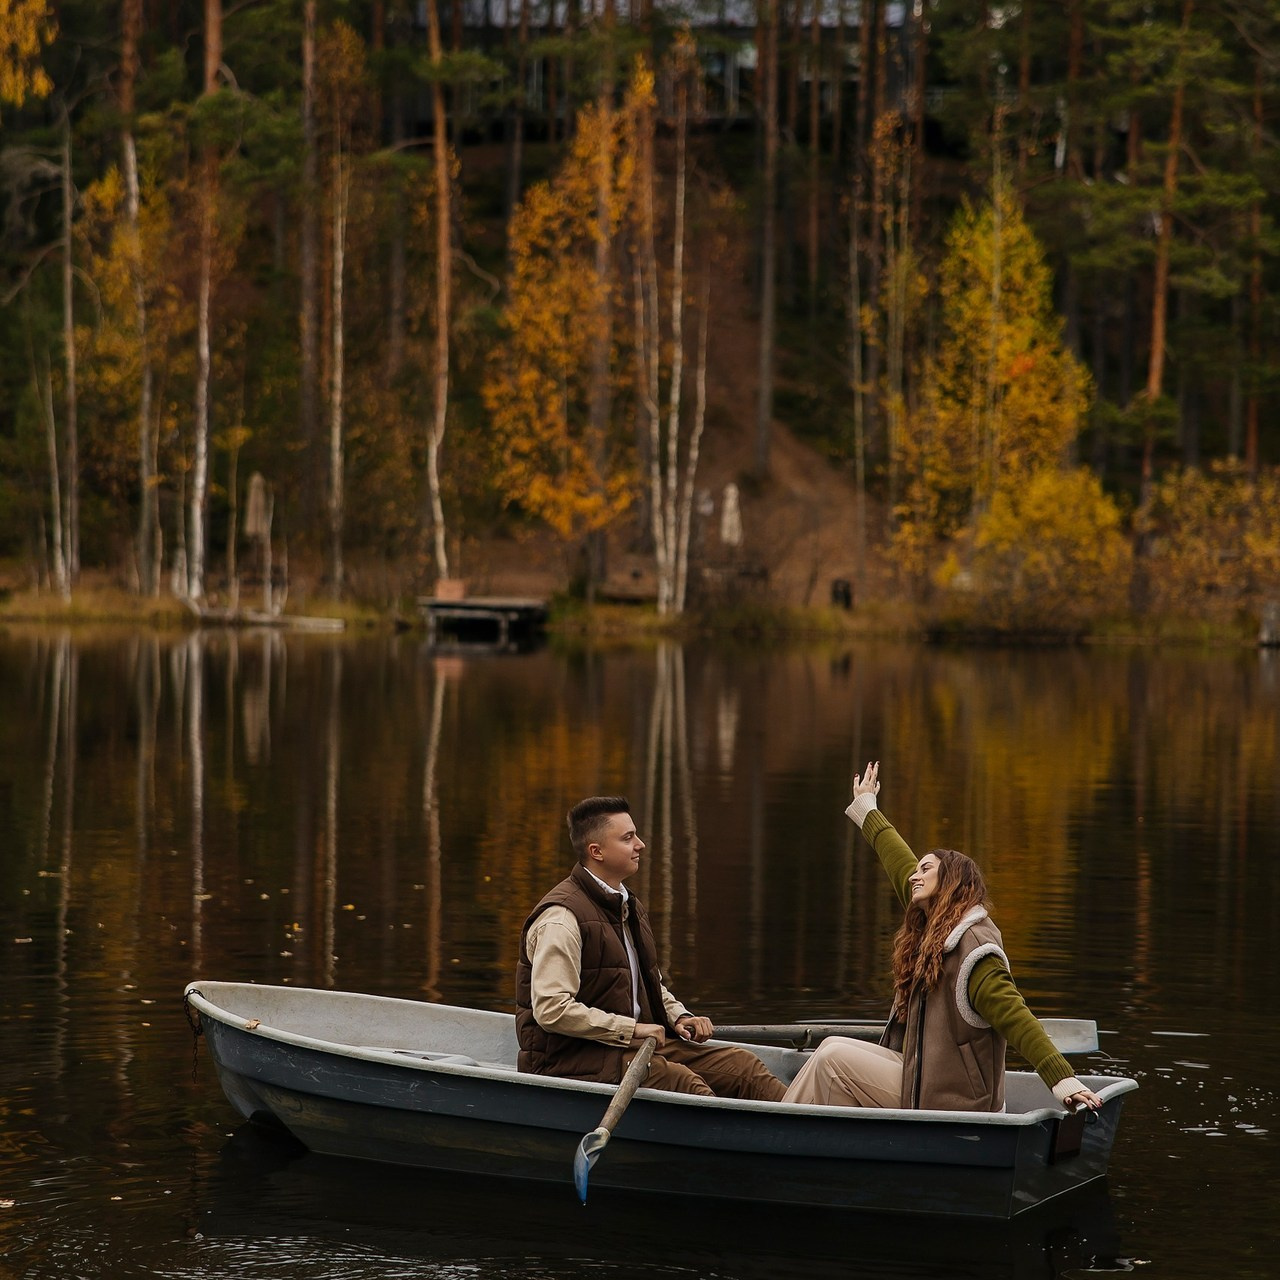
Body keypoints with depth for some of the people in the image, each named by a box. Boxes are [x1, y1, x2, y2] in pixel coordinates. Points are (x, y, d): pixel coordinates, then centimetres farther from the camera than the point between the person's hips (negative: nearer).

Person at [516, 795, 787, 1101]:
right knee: (678, 1078, -33)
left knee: (741, 1064, -7)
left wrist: (679, 1017, 9)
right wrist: (631, 1028, -17)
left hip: (633, 1042, 10)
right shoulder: (561, 918, -15)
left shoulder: (629, 908, 18)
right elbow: (551, 1009, -23)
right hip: (572, 1058, -10)